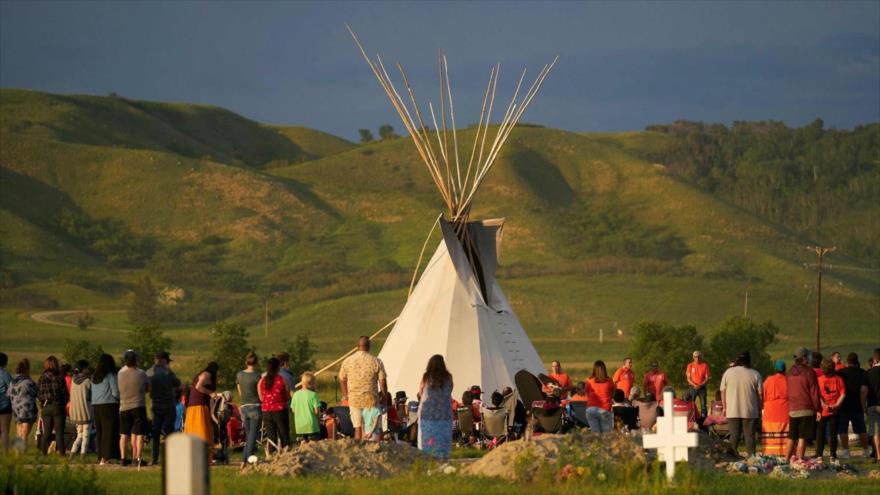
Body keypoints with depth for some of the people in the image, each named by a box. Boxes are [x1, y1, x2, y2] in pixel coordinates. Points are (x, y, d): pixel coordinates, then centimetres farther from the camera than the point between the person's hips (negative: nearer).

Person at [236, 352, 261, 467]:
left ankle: (244, 461, 6)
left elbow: (240, 393, 13)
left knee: (248, 436, 13)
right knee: (253, 436, -5)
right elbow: (261, 395, -7)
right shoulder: (257, 376, -10)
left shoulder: (239, 375, 5)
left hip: (244, 407, 5)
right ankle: (249, 460, -14)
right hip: (255, 407, -5)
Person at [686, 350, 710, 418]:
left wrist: (700, 385, -16)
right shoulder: (690, 365, 5)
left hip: (702, 387, 0)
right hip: (693, 387, 0)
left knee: (703, 404, -4)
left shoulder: (705, 365, 3)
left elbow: (707, 378, 0)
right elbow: (688, 378, 2)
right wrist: (694, 385, -16)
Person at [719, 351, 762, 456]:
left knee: (734, 436, 4)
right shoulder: (755, 374, -1)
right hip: (750, 412, -1)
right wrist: (759, 409, 9)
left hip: (732, 411, 1)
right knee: (750, 436, 3)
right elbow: (760, 394, 0)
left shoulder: (728, 373, 3)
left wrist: (725, 407, 15)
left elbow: (723, 392, 6)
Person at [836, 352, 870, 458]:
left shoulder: (840, 372, -2)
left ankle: (845, 451, -3)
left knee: (843, 430, 2)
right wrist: (862, 404, -2)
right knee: (861, 430, 12)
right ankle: (865, 451, 16)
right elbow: (864, 390, -9)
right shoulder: (862, 373, -1)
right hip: (857, 406, 2)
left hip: (843, 406, -2)